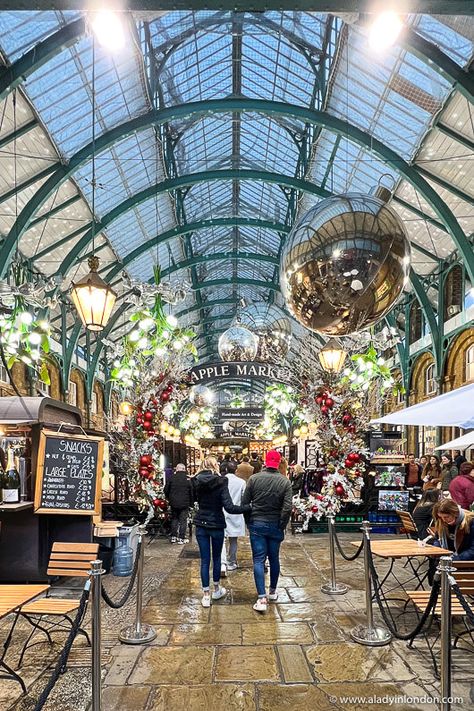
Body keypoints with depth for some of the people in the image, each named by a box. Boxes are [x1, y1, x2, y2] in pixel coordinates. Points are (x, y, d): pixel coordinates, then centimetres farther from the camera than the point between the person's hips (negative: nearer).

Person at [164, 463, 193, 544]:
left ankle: (173, 537, 17)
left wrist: (169, 499, 17)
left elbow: (166, 490, 1)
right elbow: (192, 492, -1)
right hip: (185, 503, -2)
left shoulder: (172, 477, -4)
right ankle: (181, 538, 5)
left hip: (174, 503, 2)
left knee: (174, 519, 15)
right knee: (183, 520, 5)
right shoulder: (188, 478, -7)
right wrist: (190, 502, 10)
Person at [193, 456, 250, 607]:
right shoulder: (220, 482, -16)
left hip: (201, 525, 3)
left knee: (204, 560, 8)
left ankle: (206, 595, 11)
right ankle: (217, 590, 31)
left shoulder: (197, 482, -4)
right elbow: (229, 507, -24)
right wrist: (249, 507, -22)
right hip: (216, 525, -3)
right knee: (216, 558, 16)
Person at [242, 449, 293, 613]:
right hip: (275, 526, 1)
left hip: (257, 524, -1)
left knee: (259, 560, 0)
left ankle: (262, 598, -8)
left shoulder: (254, 478, -6)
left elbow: (244, 503, -4)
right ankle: (273, 591, 30)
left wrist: (249, 521, 10)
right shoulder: (285, 481, -7)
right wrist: (282, 526, 0)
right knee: (274, 559, 16)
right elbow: (287, 508, -12)